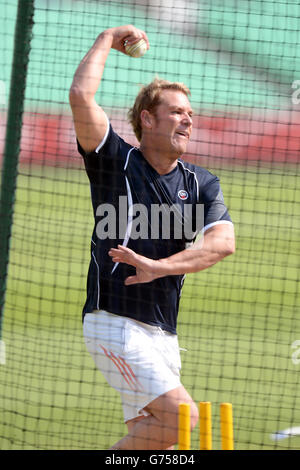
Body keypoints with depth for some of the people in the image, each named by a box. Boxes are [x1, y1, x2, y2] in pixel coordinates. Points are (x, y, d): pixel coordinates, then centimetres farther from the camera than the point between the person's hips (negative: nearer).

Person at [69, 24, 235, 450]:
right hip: (114, 322, -6)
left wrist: (159, 267, -22)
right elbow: (81, 96, -17)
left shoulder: (201, 183, 9)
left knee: (147, 430, 5)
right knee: (181, 416, -18)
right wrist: (108, 39, -4)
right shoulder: (116, 162, -3)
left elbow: (223, 243, -9)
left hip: (163, 332, 6)